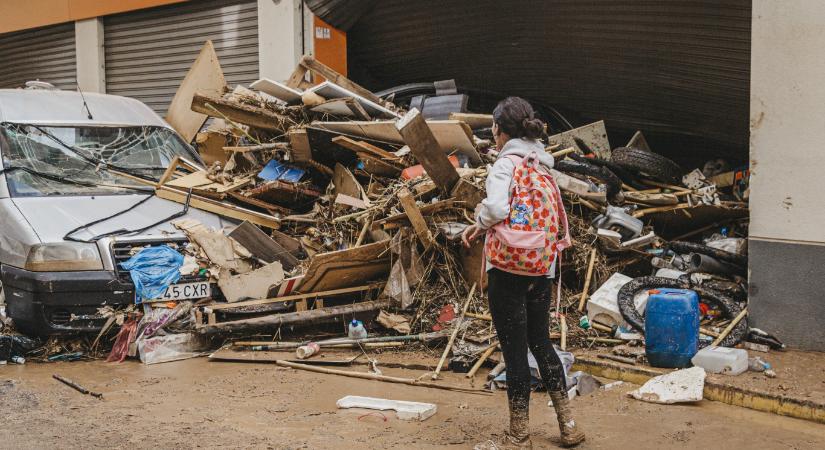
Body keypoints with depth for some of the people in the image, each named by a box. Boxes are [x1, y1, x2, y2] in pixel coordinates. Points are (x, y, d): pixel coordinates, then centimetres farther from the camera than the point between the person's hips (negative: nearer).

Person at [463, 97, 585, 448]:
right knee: (541, 342, 20)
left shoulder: (505, 163, -11)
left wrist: (480, 224, -6)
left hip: (508, 268, -7)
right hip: (543, 268, 7)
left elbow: (497, 208, -27)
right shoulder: (543, 165, 11)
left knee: (514, 350, 2)